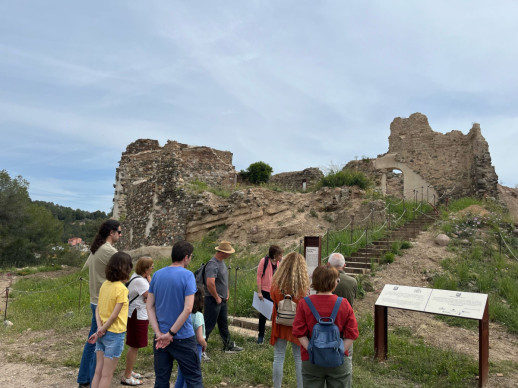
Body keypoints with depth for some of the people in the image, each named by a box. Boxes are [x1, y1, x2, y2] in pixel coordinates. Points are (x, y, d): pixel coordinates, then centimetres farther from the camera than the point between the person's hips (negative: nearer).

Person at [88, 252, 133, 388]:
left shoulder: (105, 284, 1)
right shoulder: (121, 289, -20)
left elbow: (97, 309, 1)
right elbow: (114, 316, -20)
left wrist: (100, 328, -7)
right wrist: (101, 331, -7)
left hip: (102, 334, 6)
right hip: (115, 334, -6)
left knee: (98, 372, 16)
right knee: (107, 375, 7)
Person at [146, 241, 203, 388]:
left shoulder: (157, 275, 3)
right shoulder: (187, 275, -13)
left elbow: (149, 306, 1)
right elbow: (187, 309, -20)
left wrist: (159, 333, -5)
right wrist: (171, 334, -12)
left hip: (160, 338, 5)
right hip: (183, 337, -5)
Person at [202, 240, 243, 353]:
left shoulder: (221, 262, 9)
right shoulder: (213, 264, -23)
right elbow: (210, 284, -33)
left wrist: (227, 293, 16)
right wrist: (217, 298, -21)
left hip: (222, 300, 10)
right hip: (213, 300, -10)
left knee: (223, 324, 20)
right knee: (208, 325, 0)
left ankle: (228, 346, 32)